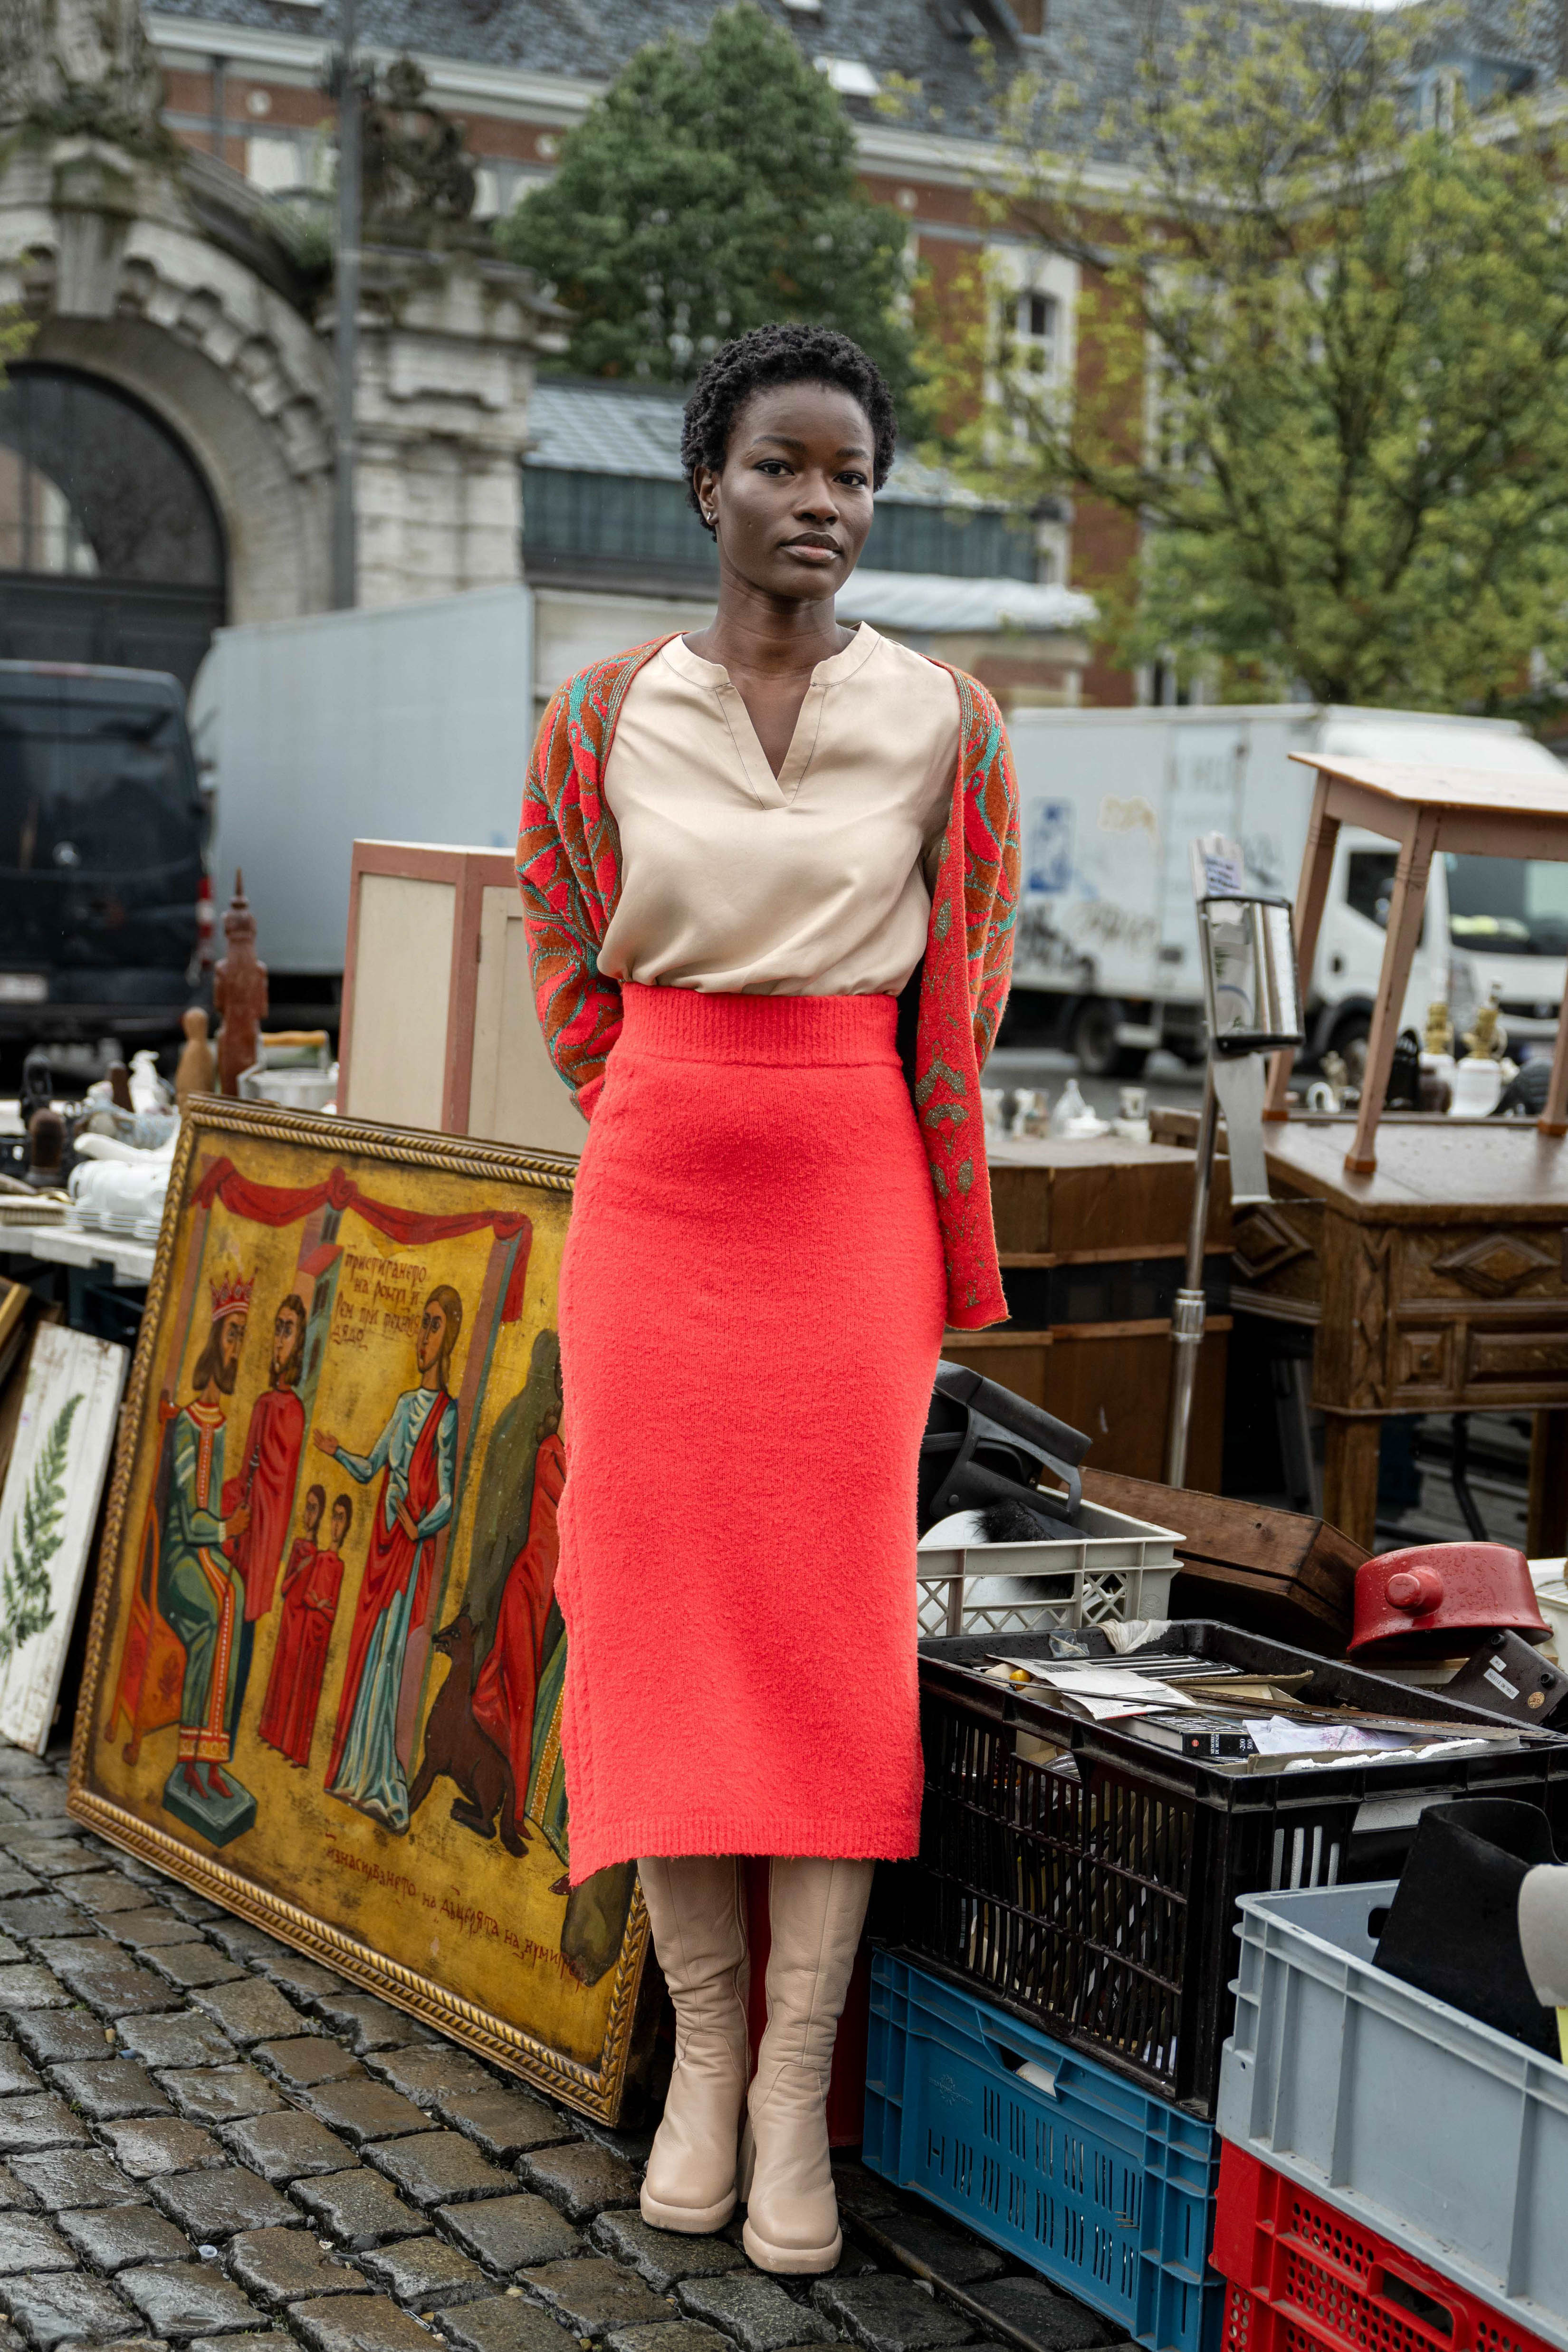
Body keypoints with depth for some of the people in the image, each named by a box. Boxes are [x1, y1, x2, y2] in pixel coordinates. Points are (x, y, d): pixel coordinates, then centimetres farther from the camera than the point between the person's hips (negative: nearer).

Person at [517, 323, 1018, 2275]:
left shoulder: (943, 722, 0)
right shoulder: (602, 718, 3)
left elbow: (962, 994, 8)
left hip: (854, 1195, -1)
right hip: (653, 1193, 1)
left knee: (837, 1620, -3)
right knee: (662, 1602, 1)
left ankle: (797, 2090, 4)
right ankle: (703, 2048, 13)